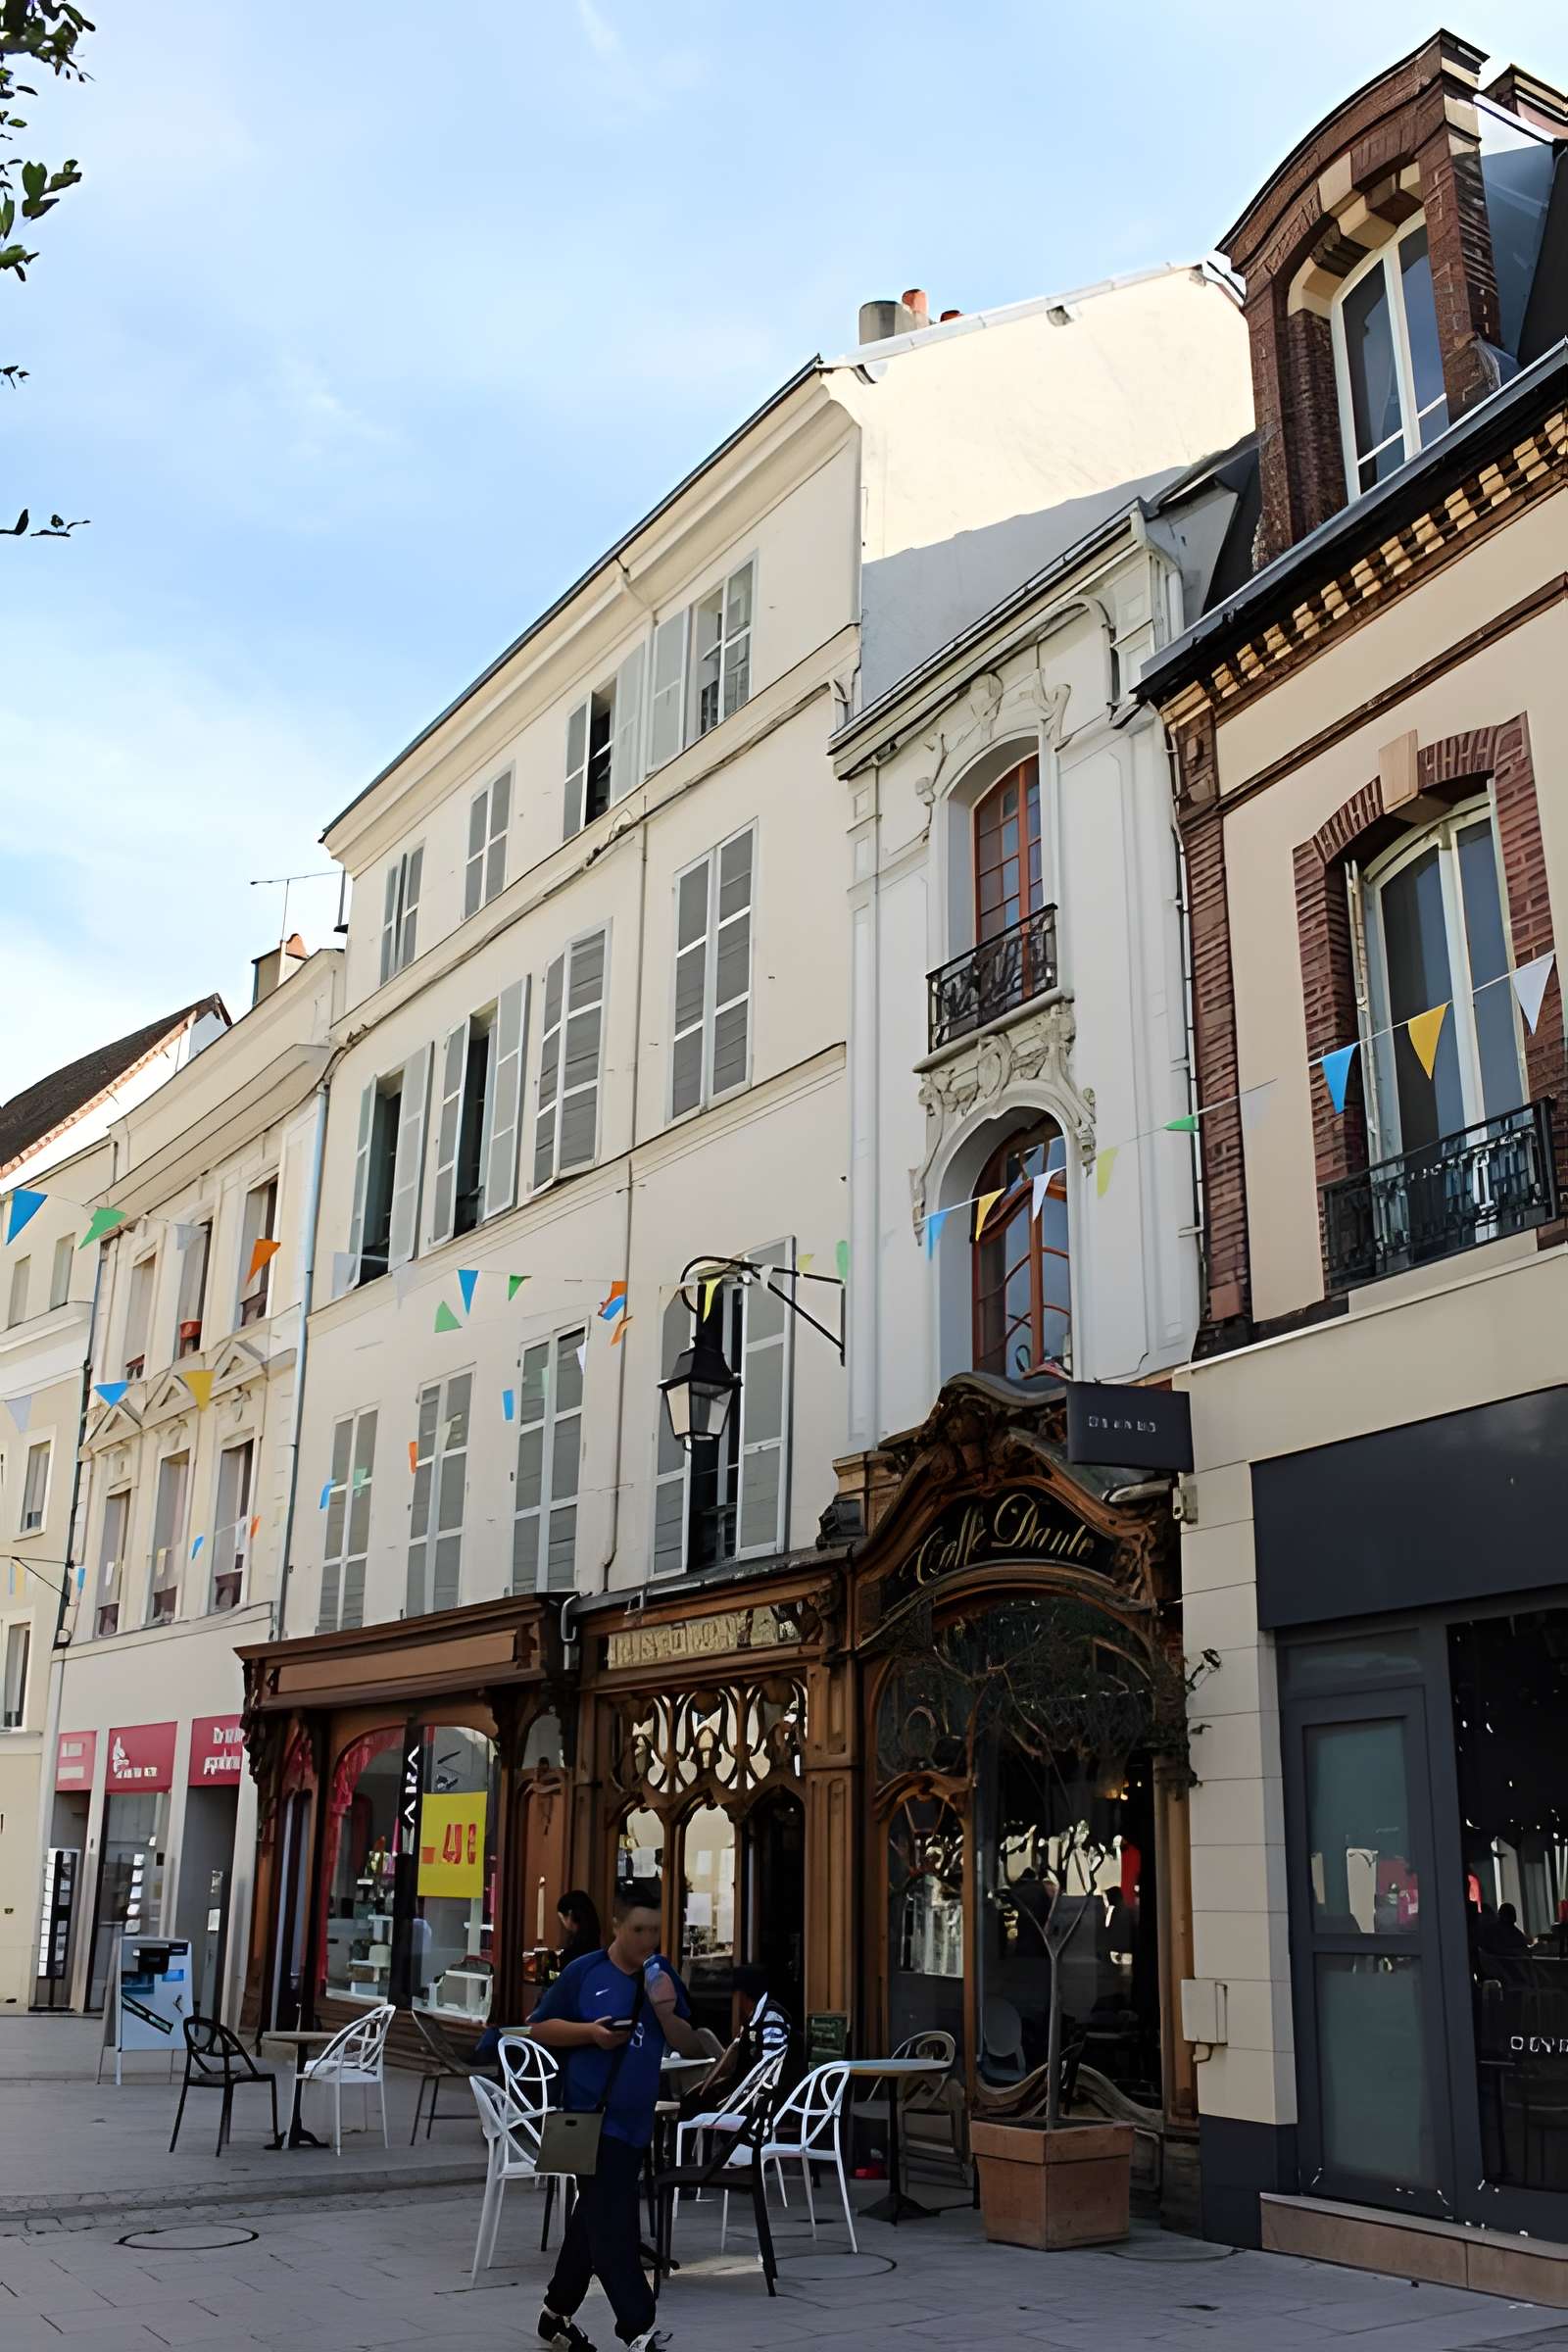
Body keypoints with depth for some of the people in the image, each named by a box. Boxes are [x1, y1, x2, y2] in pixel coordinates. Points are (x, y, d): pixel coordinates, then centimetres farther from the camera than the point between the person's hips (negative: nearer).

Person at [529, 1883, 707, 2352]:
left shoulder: (663, 1975, 3)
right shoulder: (585, 1972, -7)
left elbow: (693, 2048, 5)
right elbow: (540, 2026, -1)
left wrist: (667, 2014, -15)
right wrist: (591, 2032, -16)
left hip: (634, 2119, 5)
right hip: (590, 2114, -5)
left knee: (594, 2218, 16)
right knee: (613, 2223, -9)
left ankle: (558, 2313, 31)